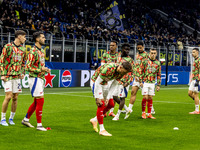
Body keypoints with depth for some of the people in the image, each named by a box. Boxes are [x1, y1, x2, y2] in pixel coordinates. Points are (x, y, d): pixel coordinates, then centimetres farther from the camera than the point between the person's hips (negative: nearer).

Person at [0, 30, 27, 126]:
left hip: (17, 76, 5)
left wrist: (23, 73, 10)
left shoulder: (22, 49, 12)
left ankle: (11, 118, 14)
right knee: (8, 97, -10)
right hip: (8, 76, -5)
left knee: (15, 98, 4)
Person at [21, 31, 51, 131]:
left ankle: (26, 120, 28)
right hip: (35, 78, -9)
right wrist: (41, 69, -21)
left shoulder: (41, 51, 14)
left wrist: (46, 70, 7)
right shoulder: (33, 51, -15)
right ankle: (39, 125, -3)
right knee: (40, 100, -9)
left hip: (40, 79, 9)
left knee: (37, 101, 15)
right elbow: (28, 67, -18)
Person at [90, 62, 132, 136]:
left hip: (106, 84, 8)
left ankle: (95, 120, 24)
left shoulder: (121, 72, -12)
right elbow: (98, 82, -28)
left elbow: (114, 85, -3)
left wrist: (108, 98, -9)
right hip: (97, 84, -8)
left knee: (111, 104, 8)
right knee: (101, 105, -14)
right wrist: (97, 98, -25)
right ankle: (102, 130, -9)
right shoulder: (109, 69, -36)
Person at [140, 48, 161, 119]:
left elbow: (159, 75, 11)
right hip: (145, 82, -3)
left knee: (150, 98, 5)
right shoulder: (145, 61, 0)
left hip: (152, 83, 3)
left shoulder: (158, 63, 7)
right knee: (145, 98, -6)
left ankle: (149, 114, 11)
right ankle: (143, 113, 6)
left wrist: (158, 85, 7)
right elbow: (141, 71, 0)